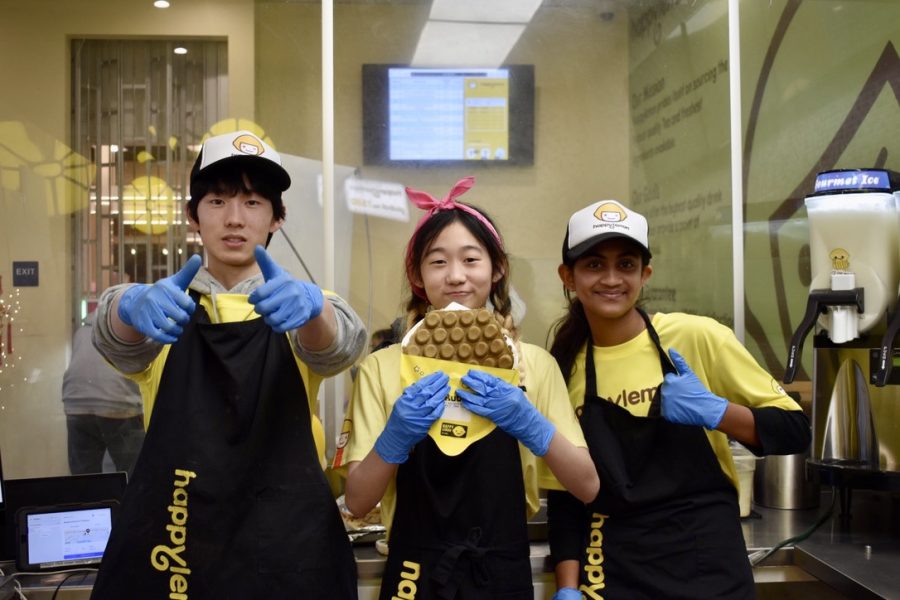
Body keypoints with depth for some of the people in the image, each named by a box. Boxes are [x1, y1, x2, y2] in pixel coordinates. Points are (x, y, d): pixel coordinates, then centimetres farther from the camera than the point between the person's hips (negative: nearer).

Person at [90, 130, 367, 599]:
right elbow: (113, 336, -19)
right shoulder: (163, 307, 4)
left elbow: (340, 343, -20)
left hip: (287, 546, 0)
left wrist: (310, 306, -43)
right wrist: (133, 306, -42)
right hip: (169, 545, 1)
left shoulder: (298, 307, 2)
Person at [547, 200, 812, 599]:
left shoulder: (697, 338, -9)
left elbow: (794, 431, -4)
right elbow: (562, 495, 4)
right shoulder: (563, 367, -1)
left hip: (706, 566, -1)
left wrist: (712, 411, -19)